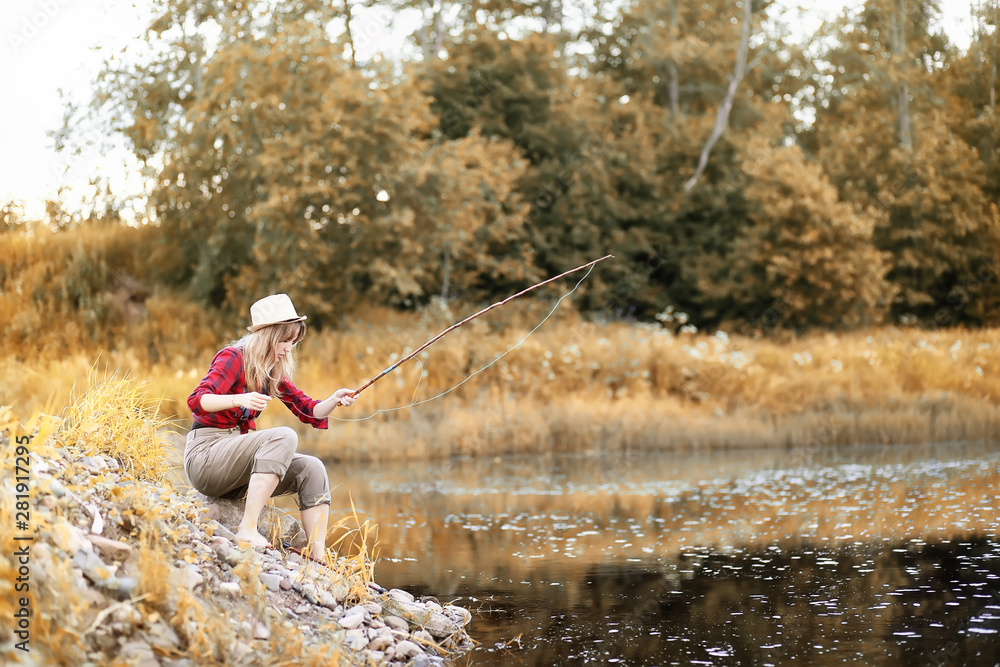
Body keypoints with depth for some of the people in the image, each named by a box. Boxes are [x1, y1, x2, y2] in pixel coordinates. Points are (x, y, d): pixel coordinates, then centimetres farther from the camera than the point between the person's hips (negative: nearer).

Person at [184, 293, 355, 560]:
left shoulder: (275, 372, 12)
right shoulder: (233, 357, -11)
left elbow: (309, 411, 13)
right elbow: (196, 401, -24)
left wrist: (334, 401, -8)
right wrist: (239, 400, -41)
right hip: (205, 454, -8)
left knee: (311, 468, -9)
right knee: (284, 436, -29)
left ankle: (319, 558, -14)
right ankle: (247, 528, -34)